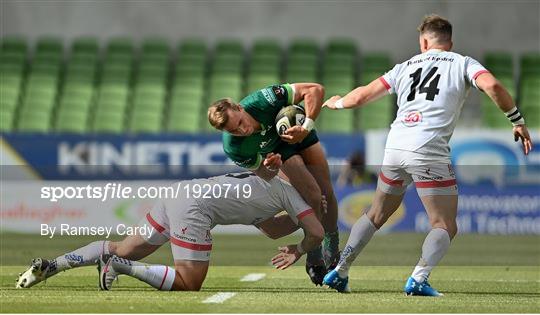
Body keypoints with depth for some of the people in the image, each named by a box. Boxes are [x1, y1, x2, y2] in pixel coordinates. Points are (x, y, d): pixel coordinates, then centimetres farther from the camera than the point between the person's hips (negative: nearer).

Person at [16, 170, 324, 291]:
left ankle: (52, 264, 0)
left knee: (124, 250, 15)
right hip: (194, 209, -9)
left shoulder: (267, 180, 30)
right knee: (189, 283, -6)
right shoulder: (288, 190, 6)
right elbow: (318, 233, 3)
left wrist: (306, 209, 36)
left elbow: (270, 227, 38)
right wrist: (299, 251, 22)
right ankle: (122, 266, -19)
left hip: (178, 193, 9)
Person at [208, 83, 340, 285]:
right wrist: (269, 166, -42)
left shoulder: (263, 101, -41)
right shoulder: (233, 148, -36)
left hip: (299, 130, 2)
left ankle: (332, 253, 23)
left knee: (326, 193, 1)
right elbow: (259, 171, -18)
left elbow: (315, 90, -35)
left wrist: (306, 128, -43)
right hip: (277, 151, -2)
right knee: (313, 197, -18)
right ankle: (315, 262, 2)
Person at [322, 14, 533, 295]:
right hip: (429, 151, -5)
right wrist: (519, 122, 0)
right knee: (445, 227, 1)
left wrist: (336, 102, 41)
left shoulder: (406, 66, 21)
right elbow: (492, 86, -9)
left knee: (376, 216, 23)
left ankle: (339, 272, 20)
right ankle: (418, 279, -19)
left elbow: (361, 97, 21)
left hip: (395, 146, 5)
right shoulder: (463, 63, 11)